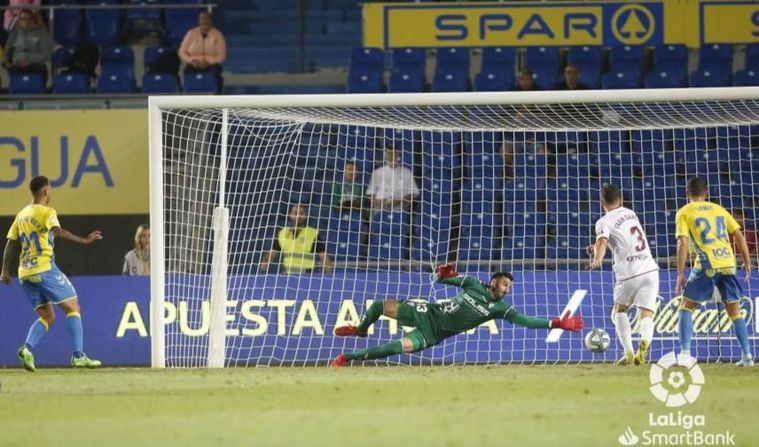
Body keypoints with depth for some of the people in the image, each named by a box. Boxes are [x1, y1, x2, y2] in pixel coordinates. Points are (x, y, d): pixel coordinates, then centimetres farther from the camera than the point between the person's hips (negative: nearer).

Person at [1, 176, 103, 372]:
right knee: (73, 308, 2)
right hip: (44, 269, -7)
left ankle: (27, 348, -12)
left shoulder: (21, 214, 16)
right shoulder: (47, 212, -6)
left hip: (25, 273, 7)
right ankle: (79, 356, -8)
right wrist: (83, 240, -33)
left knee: (47, 317, 13)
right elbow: (58, 231, -26)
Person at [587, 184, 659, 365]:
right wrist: (597, 246, 36)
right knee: (646, 316, 0)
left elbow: (602, 241, -24)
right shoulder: (630, 213, 18)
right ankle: (644, 341, -33)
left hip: (630, 274, -4)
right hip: (650, 269, 4)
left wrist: (597, 259, -40)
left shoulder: (605, 222, -2)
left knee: (619, 311, 18)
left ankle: (628, 352, 1)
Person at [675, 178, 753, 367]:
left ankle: (685, 353, -4)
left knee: (686, 306, 8)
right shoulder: (719, 209, 17)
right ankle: (747, 355, 9)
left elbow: (682, 244, -5)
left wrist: (680, 275, -5)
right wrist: (747, 263, 18)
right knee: (734, 310, 14)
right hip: (728, 263, 4)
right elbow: (739, 236, 12)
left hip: (707, 265, -4)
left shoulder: (684, 213, 5)